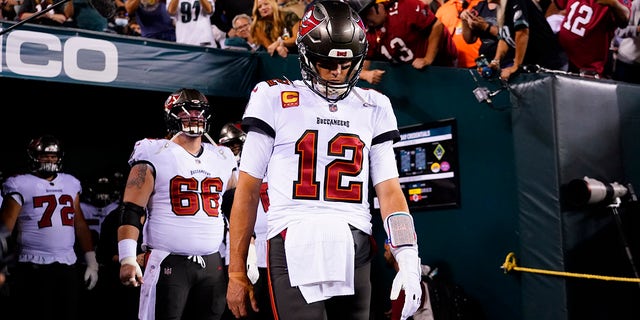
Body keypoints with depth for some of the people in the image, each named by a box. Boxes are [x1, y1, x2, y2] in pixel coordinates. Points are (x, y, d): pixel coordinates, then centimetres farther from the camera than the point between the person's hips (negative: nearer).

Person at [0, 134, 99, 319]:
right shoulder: (21, 186, -2)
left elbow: (80, 225, 17)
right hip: (34, 269, -5)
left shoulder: (70, 184, 14)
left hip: (68, 266, 5)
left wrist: (91, 261, 12)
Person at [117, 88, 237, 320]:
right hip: (168, 264, -5)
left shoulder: (222, 159, 14)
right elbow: (131, 211, -8)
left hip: (212, 265, 5)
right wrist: (128, 259, -18)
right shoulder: (155, 154, -2)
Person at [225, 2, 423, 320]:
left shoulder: (373, 108, 14)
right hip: (294, 246, -3)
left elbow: (389, 190, 11)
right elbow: (248, 190, 6)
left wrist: (409, 261, -3)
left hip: (355, 250, 3)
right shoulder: (275, 100, 5)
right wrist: (237, 272, 3)